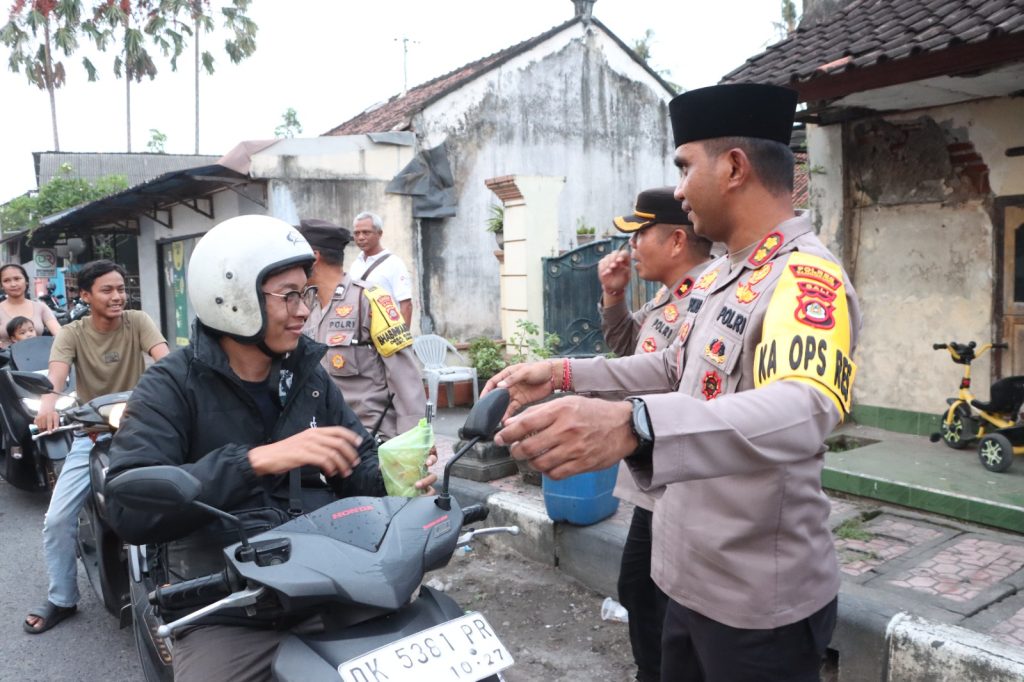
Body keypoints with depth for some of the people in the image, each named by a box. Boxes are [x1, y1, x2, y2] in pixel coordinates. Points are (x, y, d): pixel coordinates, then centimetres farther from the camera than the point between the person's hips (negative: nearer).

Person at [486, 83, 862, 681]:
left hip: (758, 600, -8)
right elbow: (678, 368, 20)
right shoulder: (723, 273, 7)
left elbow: (805, 410, -42)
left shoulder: (806, 276, -23)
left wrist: (631, 424, -58)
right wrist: (563, 374, 10)